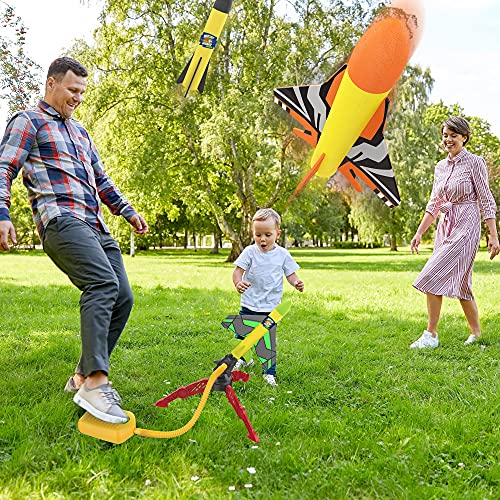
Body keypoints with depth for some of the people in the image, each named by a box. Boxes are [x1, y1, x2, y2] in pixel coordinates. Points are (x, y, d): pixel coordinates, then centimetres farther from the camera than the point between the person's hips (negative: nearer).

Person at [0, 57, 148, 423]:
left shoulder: (80, 131, 31)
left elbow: (101, 179, 37)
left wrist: (128, 210, 30)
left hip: (96, 227, 8)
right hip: (61, 221, -8)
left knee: (122, 297, -2)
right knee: (104, 283, -29)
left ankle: (83, 377, 9)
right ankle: (96, 383, -33)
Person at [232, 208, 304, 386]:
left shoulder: (282, 254, -2)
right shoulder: (250, 252, -7)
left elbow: (290, 273, 4)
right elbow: (238, 270, -11)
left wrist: (296, 283, -18)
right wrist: (238, 283, -32)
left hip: (271, 307, 0)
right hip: (249, 305, 0)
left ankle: (269, 373, 18)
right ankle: (242, 359, 43)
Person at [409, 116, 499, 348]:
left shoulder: (474, 162, -6)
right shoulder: (441, 167, 12)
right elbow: (434, 203, 16)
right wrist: (419, 233, 11)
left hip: (466, 226, -7)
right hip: (445, 227, 7)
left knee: (434, 277, -15)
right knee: (459, 282, 10)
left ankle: (431, 335, -7)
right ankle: (476, 334, 22)